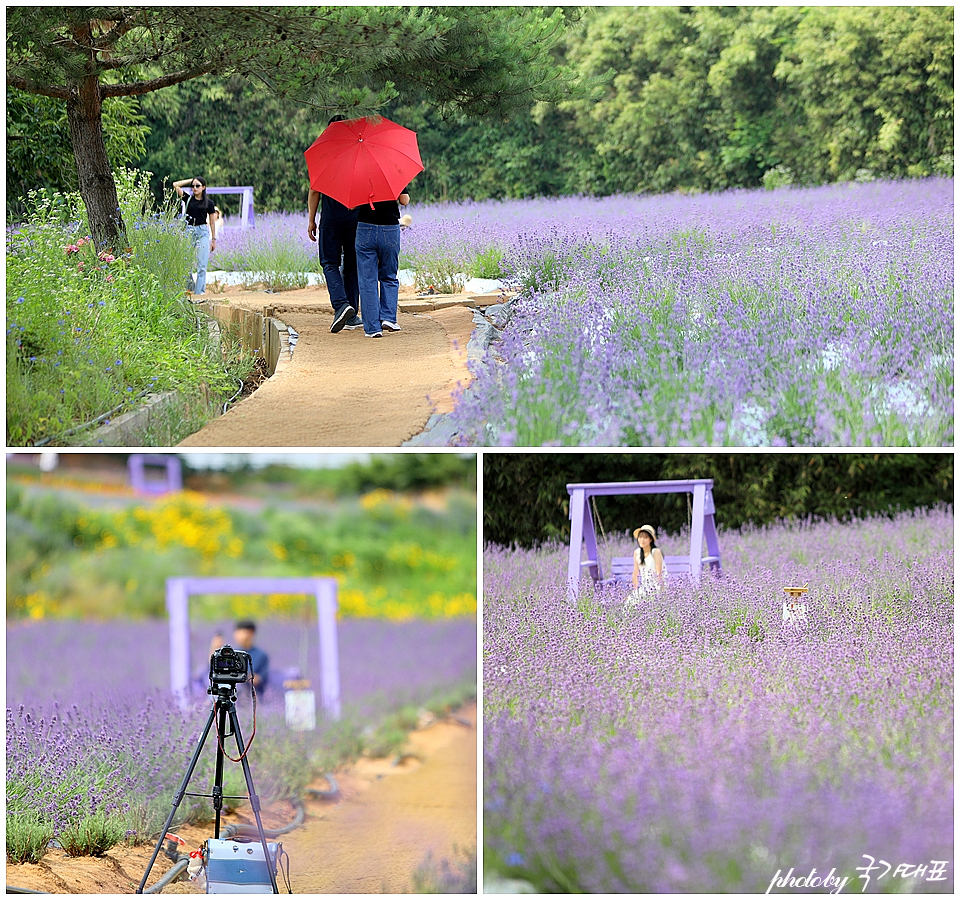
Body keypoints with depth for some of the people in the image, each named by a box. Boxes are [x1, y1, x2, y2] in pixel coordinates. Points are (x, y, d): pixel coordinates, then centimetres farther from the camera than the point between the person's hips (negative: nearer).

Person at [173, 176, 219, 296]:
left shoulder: (209, 203, 6)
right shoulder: (188, 199, 9)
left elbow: (212, 222, 10)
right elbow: (176, 185, 4)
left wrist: (214, 239, 9)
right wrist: (191, 180, 10)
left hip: (203, 232, -2)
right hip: (188, 231, 2)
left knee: (201, 265, -4)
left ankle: (199, 291, -3)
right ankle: (189, 288, 14)